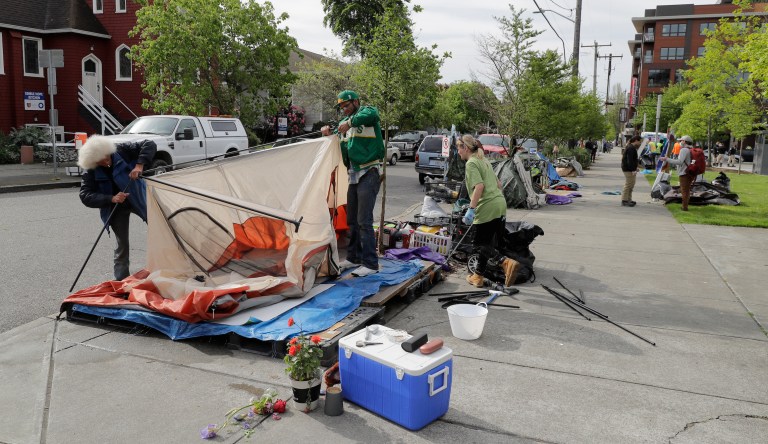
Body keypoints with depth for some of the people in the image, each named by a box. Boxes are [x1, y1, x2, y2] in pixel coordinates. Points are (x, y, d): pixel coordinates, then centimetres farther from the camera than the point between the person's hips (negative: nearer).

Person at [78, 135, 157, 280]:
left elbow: (150, 145, -22)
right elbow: (85, 197, -19)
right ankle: (121, 278, 14)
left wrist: (140, 165, -35)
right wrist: (111, 199, -33)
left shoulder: (122, 151, -20)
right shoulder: (91, 172, -16)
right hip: (116, 207, 0)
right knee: (122, 242, 1)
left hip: (137, 198, 0)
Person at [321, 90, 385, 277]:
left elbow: (371, 114, -30)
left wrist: (350, 122, -34)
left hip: (369, 174, -8)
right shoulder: (345, 121, 17)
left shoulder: (366, 112, -5)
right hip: (354, 175, 9)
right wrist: (329, 133, -3)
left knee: (364, 221, -12)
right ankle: (354, 258, 25)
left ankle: (370, 264, -6)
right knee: (352, 219, 13)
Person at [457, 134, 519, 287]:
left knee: (479, 245, -2)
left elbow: (479, 186, -21)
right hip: (500, 204, 9)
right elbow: (498, 184, 25)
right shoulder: (484, 161, 20)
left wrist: (471, 209, -21)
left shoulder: (471, 163, -8)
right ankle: (478, 276, 25)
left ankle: (506, 263, -20)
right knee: (486, 243, 17)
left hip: (487, 207, -9)